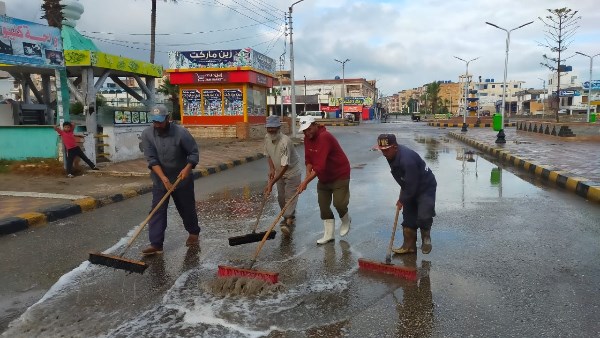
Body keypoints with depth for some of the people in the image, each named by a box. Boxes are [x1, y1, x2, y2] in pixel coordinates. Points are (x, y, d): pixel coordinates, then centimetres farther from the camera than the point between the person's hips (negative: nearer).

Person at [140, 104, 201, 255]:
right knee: (157, 212, -4)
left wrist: (187, 168, -28)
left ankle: (193, 232, 35)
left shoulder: (181, 132, -18)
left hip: (182, 179, -2)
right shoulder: (147, 134, -11)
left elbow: (194, 153, -11)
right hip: (160, 180, 2)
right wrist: (164, 178, -24)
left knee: (187, 208, 12)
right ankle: (156, 244, 0)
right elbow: (151, 159, -15)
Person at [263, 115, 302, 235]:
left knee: (290, 196, -13)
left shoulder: (285, 141, -33)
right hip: (279, 172, 7)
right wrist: (271, 168, -9)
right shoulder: (267, 138, -8)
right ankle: (290, 216, 32)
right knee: (281, 197, 12)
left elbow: (285, 166, -35)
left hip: (292, 172, -7)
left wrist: (271, 184, -37)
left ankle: (288, 221, -16)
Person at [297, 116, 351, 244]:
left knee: (339, 203, -12)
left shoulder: (325, 137, -29)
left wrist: (306, 182, -37)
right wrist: (308, 172, -16)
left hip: (340, 175, -8)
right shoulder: (307, 138, -3)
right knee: (323, 205, 5)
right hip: (323, 177, 8)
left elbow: (320, 165, -35)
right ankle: (328, 235, 16)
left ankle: (346, 221, 22)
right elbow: (308, 158, 4)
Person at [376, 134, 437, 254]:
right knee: (408, 217, 7)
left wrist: (402, 200, -16)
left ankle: (426, 239, 14)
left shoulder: (407, 159, -35)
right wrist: (403, 197, 10)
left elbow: (412, 185, -28)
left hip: (426, 187, -8)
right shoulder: (392, 156, -7)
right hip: (411, 188, 9)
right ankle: (409, 245, 16)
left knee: (424, 216, -14)